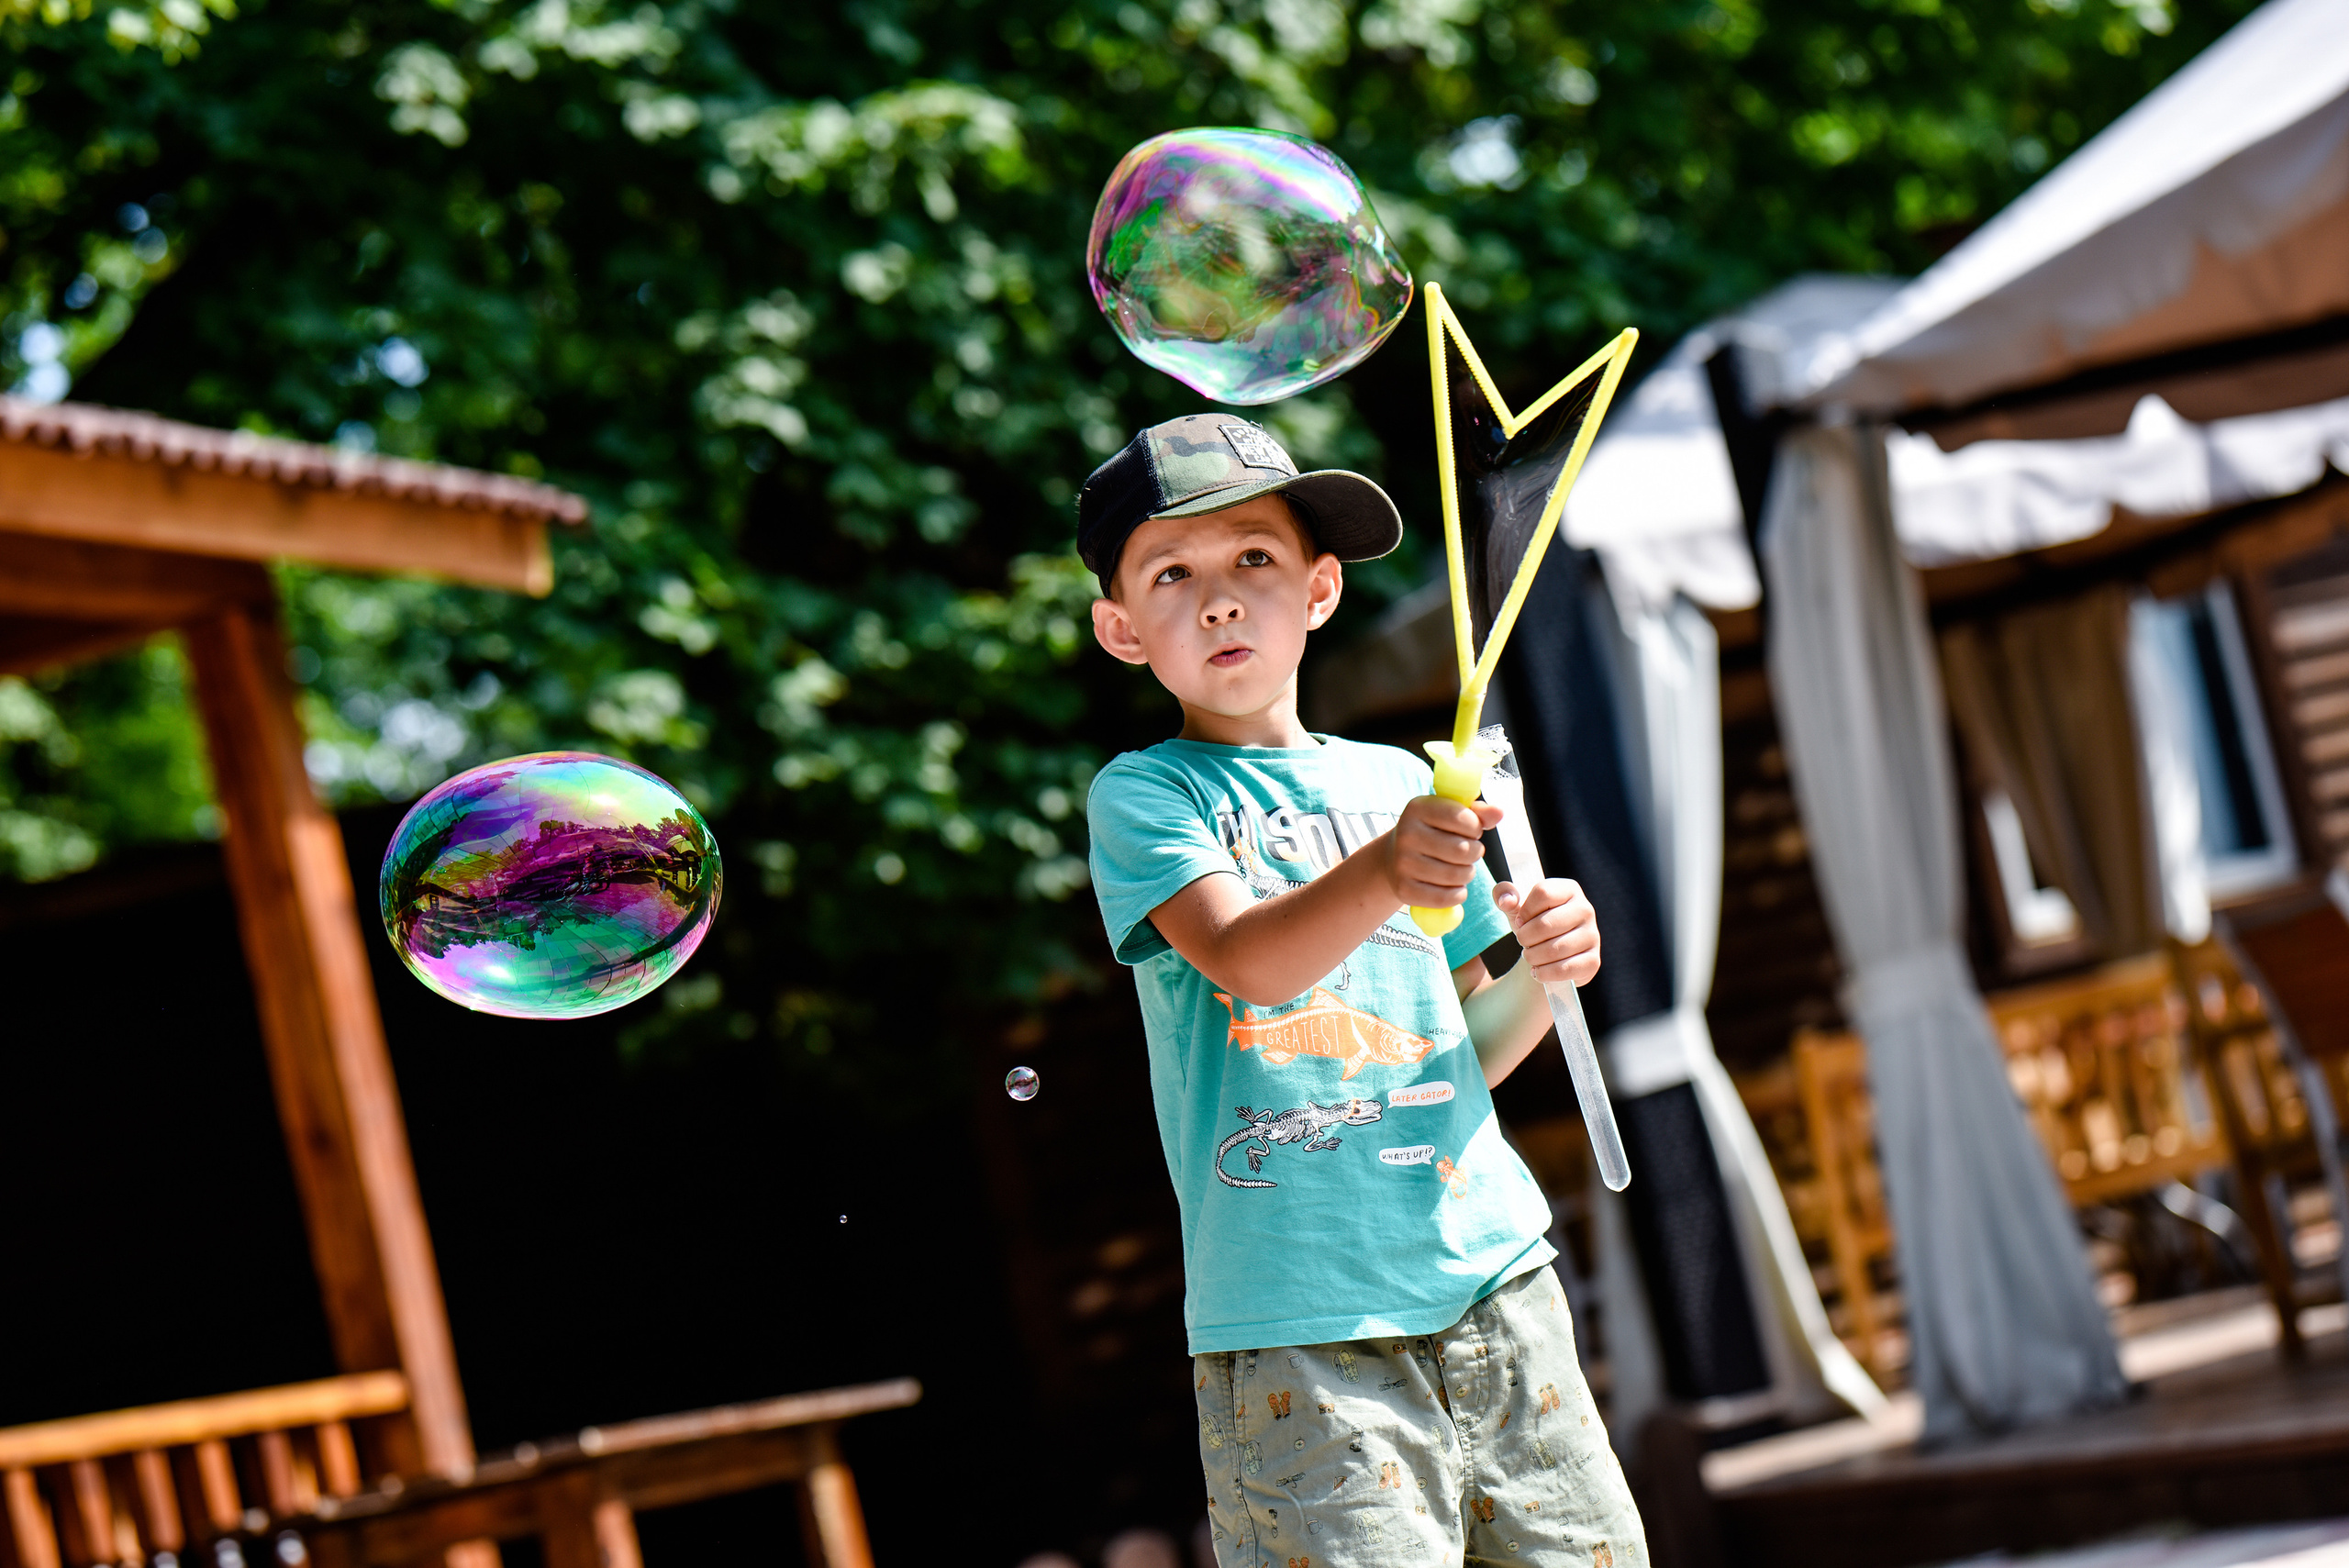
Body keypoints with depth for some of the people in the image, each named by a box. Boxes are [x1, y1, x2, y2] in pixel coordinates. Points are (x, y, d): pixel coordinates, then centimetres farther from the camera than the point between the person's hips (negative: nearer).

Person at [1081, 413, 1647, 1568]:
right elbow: (1247, 960, -18)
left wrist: (1539, 972, 0)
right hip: (1296, 1328, -5)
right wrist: (1381, 876, -36)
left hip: (1489, 1272, 5)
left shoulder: (1399, 783, 16)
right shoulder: (1142, 795, 1)